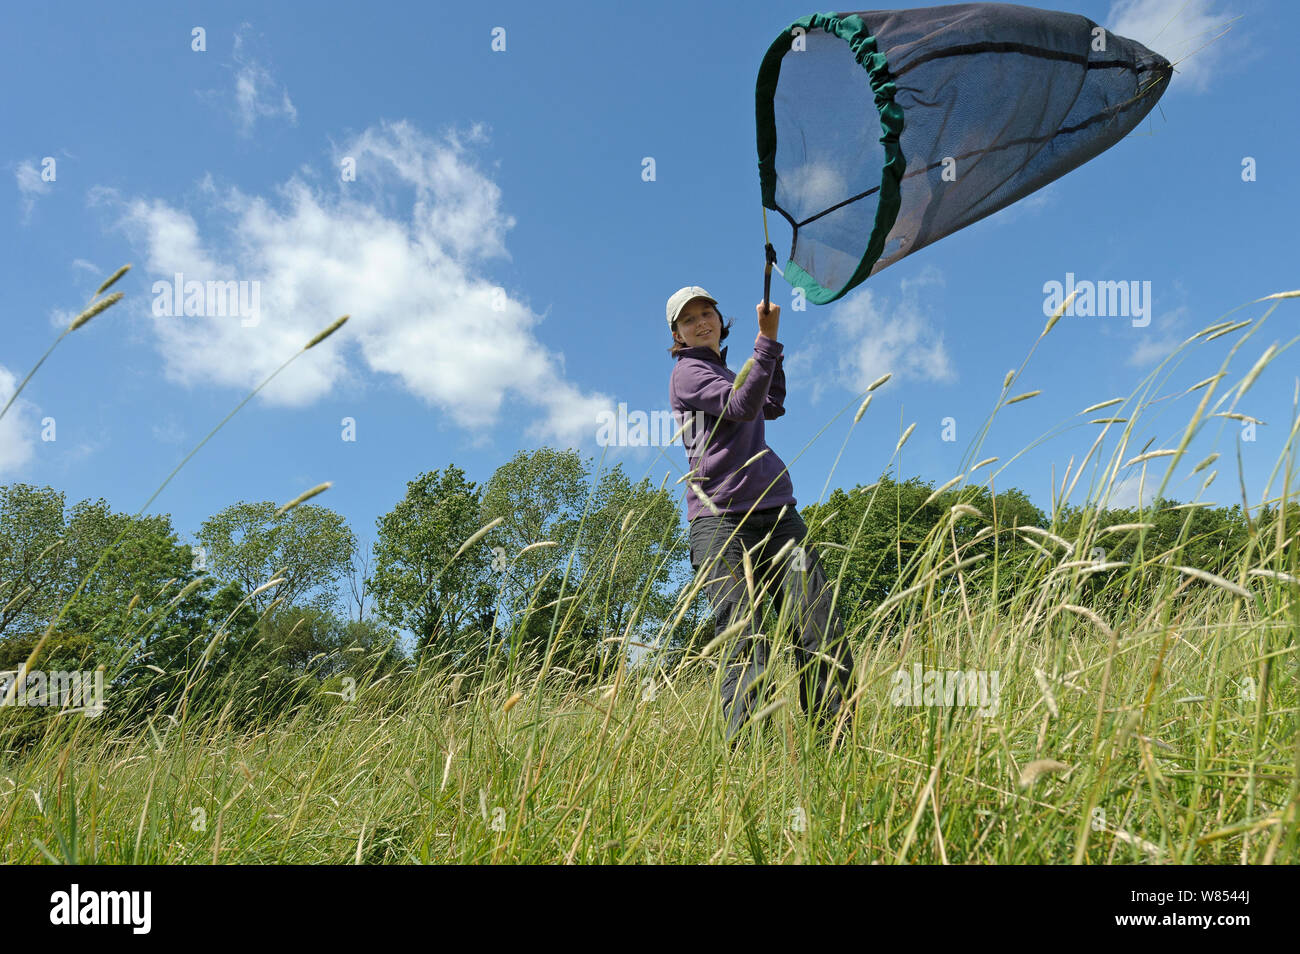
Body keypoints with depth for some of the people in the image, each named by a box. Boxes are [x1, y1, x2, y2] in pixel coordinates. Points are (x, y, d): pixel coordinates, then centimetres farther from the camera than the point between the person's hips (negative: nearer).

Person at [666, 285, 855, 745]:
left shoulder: (726, 375, 29)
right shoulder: (687, 372, 7)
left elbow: (772, 405, 40)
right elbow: (742, 406, -10)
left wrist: (772, 343, 35)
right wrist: (766, 340, -13)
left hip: (777, 513, 7)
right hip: (720, 519, -7)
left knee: (822, 636, -8)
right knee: (744, 649, -15)